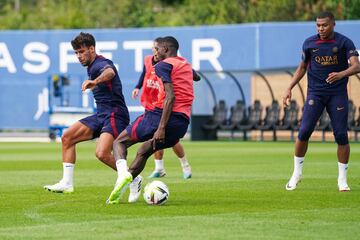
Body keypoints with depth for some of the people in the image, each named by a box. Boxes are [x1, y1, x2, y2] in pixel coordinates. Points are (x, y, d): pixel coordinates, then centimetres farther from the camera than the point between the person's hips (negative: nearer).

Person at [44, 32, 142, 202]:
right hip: (101, 115, 10)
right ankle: (67, 183, 3)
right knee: (67, 137, 3)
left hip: (114, 116, -10)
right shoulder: (92, 67, 16)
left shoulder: (100, 64, -15)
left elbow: (110, 72, -42)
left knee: (102, 153, -27)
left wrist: (95, 81, -61)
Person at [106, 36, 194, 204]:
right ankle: (119, 191, 16)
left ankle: (123, 172, -21)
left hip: (160, 115, -7)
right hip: (183, 124, 7)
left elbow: (170, 96, -16)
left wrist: (161, 127, -21)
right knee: (143, 152, 24)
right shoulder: (186, 65, 21)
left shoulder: (163, 66, -3)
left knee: (119, 142, 7)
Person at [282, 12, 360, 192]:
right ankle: (297, 173, 8)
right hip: (315, 93, 1)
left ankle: (342, 180, 8)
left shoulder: (344, 42, -5)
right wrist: (289, 89, 9)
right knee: (304, 131, -9)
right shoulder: (309, 43, 4)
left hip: (338, 93, -1)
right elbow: (302, 67, 17)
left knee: (341, 135, -4)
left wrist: (341, 74, -35)